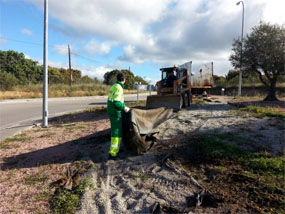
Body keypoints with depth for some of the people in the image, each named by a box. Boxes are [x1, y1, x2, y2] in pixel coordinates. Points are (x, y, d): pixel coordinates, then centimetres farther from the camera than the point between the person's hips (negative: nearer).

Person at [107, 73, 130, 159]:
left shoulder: (114, 86, 12)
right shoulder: (118, 88, -17)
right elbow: (116, 102, -23)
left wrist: (123, 106, 17)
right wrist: (125, 108, -10)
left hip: (111, 111, 10)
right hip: (116, 113, -10)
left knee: (115, 130, 19)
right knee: (117, 133, -6)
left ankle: (116, 148, 31)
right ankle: (112, 153, -5)